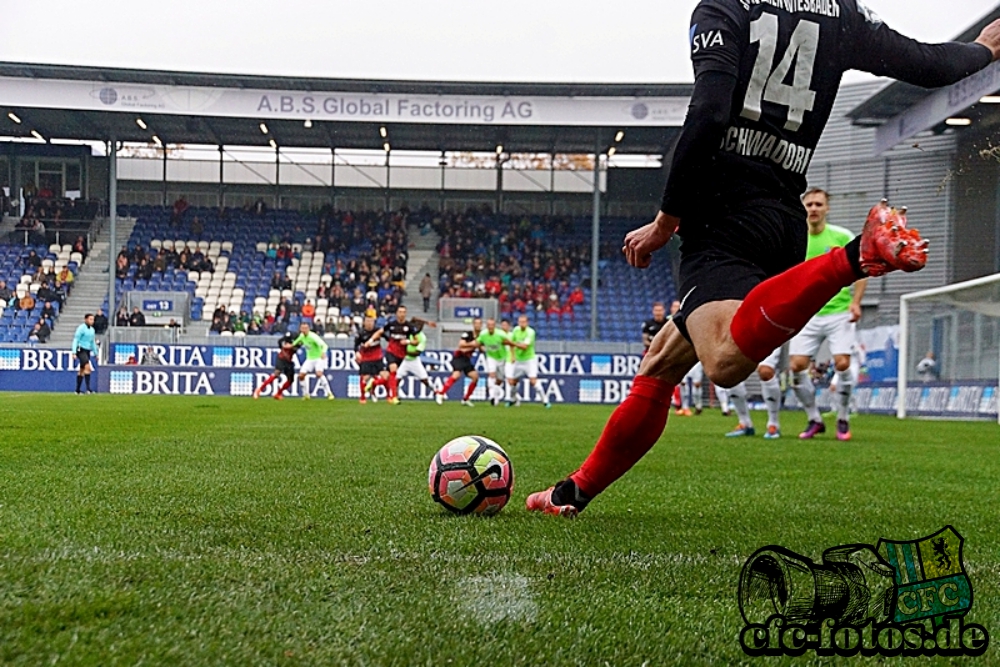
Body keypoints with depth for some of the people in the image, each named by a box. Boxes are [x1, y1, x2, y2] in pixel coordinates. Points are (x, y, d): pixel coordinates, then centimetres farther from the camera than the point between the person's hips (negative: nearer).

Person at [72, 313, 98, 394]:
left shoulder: (92, 329, 14)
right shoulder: (81, 328, -9)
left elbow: (93, 342, 23)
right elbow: (76, 340, -11)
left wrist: (95, 353, 22)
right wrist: (74, 352, -18)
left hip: (87, 351, 8)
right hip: (81, 350, -8)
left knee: (82, 370, 9)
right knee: (87, 367, -21)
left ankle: (77, 390, 14)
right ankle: (88, 388, -26)